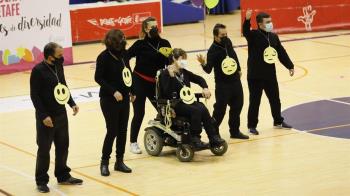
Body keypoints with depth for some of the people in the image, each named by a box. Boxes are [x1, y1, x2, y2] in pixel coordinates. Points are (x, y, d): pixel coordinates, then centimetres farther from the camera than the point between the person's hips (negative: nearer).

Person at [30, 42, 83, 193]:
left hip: (61, 114, 7)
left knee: (63, 146, 14)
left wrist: (72, 103, 6)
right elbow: (34, 95, -16)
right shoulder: (38, 71, -17)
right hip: (46, 117, -7)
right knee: (44, 149, 2)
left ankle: (63, 176, 29)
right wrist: (43, 116, -19)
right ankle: (41, 181, 13)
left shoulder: (59, 66, 3)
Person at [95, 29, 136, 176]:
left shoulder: (124, 53, 1)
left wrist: (131, 91, 13)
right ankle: (104, 162, 10)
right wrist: (113, 91, -20)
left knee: (123, 130, 8)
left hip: (124, 98, 5)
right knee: (112, 131, -4)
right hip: (109, 99, -5)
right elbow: (98, 78, -13)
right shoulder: (104, 57, -14)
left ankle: (119, 161, 18)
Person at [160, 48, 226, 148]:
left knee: (203, 109, -22)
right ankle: (195, 139, -22)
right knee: (196, 110, -30)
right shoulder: (165, 74, -7)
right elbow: (167, 93, -20)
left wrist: (205, 88, 7)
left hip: (187, 101, 7)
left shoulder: (184, 72, 15)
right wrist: (171, 76, -28)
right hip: (173, 105, -7)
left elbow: (199, 79, 26)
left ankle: (214, 137, -22)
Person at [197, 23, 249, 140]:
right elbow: (208, 69, -26)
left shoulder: (228, 42, -2)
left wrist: (239, 69, 25)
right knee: (220, 109, -5)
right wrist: (203, 63, -47)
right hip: (222, 84, -7)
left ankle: (235, 131, 31)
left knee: (237, 106, 16)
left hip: (235, 81, 7)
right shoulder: (213, 50, -21)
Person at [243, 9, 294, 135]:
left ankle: (278, 122, 35)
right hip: (255, 76, -6)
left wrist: (290, 66, 11)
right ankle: (252, 126, 12)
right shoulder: (253, 35, -12)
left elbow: (281, 53, 12)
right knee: (254, 102, 2)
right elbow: (245, 32, -35)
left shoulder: (273, 37, 6)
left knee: (275, 99, 17)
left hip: (270, 74, 6)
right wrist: (247, 20, -54)